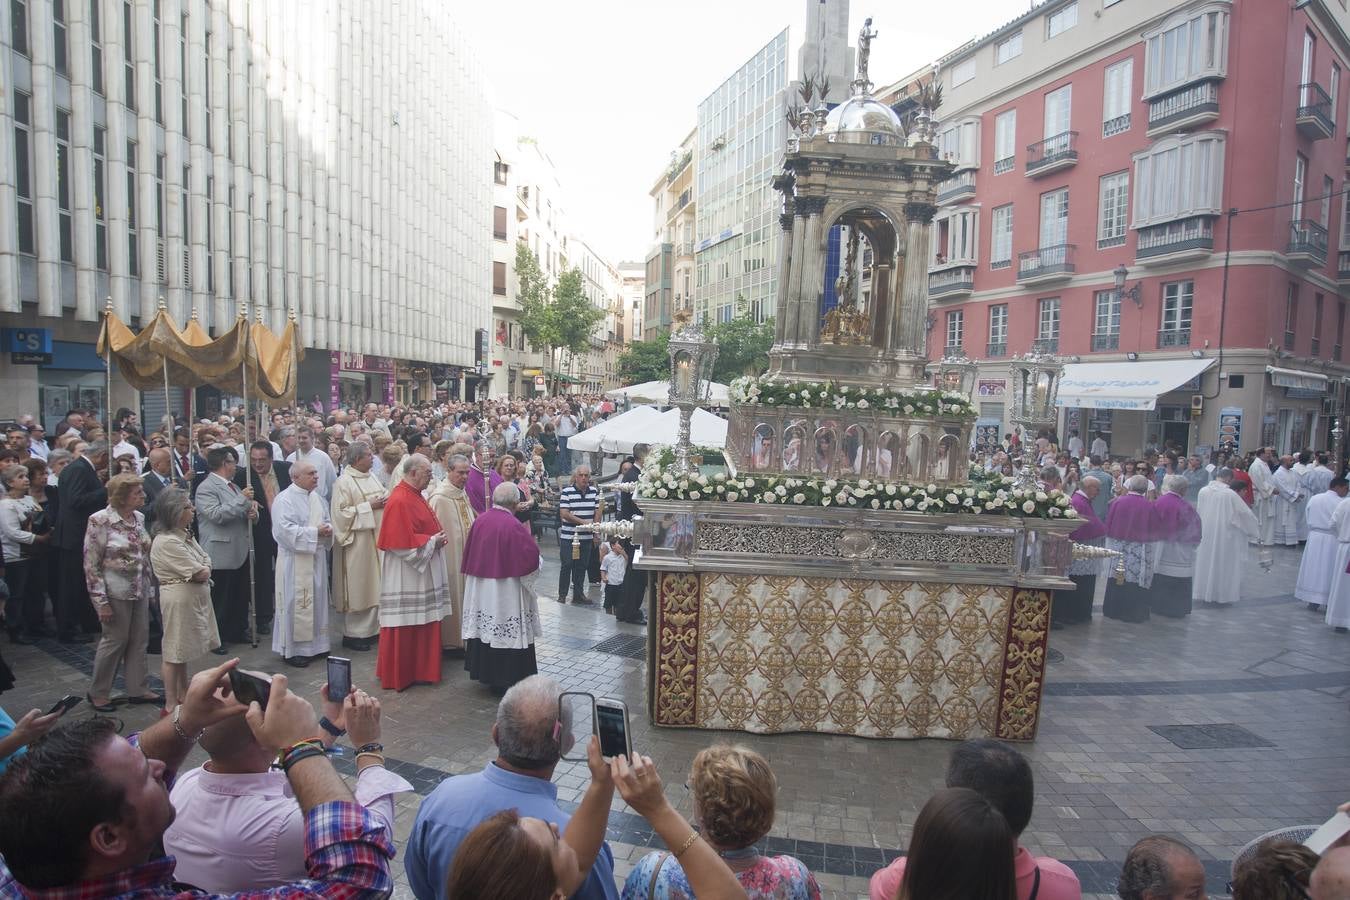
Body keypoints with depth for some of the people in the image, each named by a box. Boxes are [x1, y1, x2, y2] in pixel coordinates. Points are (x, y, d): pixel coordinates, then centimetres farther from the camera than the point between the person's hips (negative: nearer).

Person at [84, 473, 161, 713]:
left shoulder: (139, 518, 4)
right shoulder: (100, 520, -14)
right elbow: (91, 564, -13)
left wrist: (149, 589, 12)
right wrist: (101, 600, -15)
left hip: (140, 591, 6)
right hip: (116, 592, -6)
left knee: (139, 641, 11)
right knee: (115, 641, 4)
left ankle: (138, 689, 22)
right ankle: (97, 694, 21)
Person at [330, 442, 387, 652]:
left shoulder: (371, 477, 11)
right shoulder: (343, 482, -12)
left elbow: (383, 496, 22)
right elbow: (341, 512, -17)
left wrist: (386, 500, 0)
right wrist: (369, 506, -19)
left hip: (376, 539, 8)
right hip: (357, 543, -8)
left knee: (374, 586, 11)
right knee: (357, 588, 0)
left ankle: (371, 628, 21)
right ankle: (352, 633, 11)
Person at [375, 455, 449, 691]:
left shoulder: (413, 495, 10)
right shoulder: (400, 501, -20)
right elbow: (404, 543, -24)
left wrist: (436, 537, 4)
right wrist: (433, 541, -14)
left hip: (421, 571, 10)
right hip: (405, 576, -10)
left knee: (422, 623, 15)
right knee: (405, 626, 0)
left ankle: (418, 668, 24)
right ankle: (398, 674, 11)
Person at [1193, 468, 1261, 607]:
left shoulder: (1203, 491, -5)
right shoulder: (1230, 494, -16)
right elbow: (1245, 512, -6)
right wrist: (1255, 527, 10)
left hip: (1205, 534, 4)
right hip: (1223, 534, -4)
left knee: (1206, 561, 12)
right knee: (1223, 564, 9)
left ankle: (1205, 595, 19)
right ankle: (1222, 595, 17)